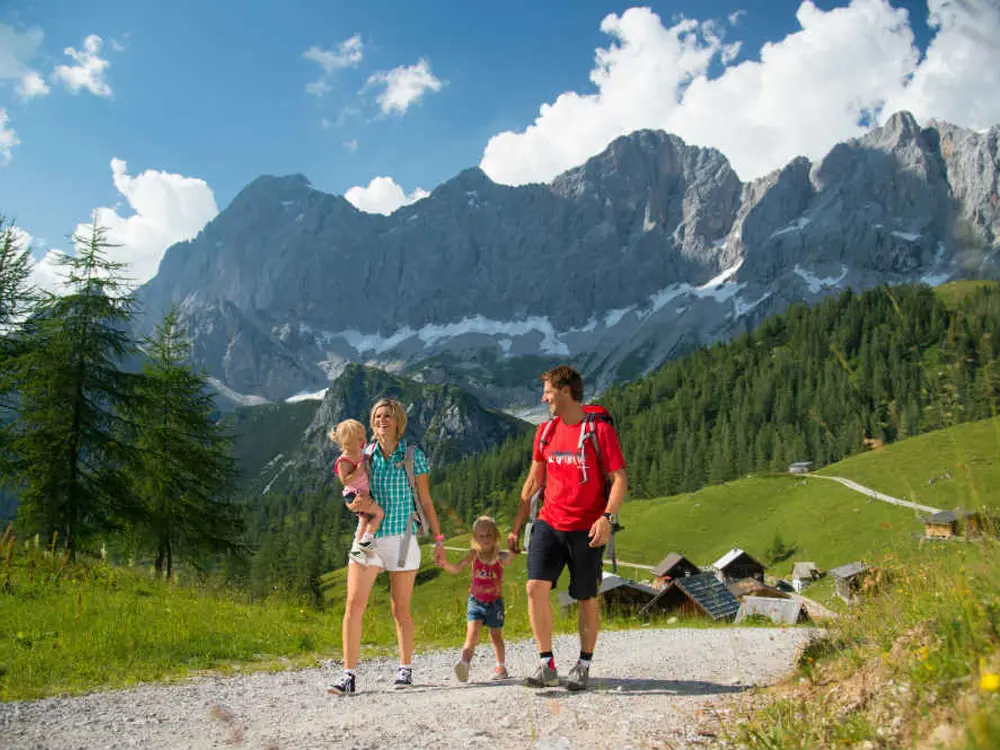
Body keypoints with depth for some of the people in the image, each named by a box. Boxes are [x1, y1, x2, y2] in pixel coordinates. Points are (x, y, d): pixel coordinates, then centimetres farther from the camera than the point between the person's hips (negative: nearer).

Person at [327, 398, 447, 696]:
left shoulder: (413, 456, 0)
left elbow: (426, 501, 4)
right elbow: (351, 497, 9)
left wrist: (439, 539, 3)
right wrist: (357, 504, -15)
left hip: (401, 538, -2)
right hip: (368, 537, 2)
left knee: (400, 608, 7)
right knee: (354, 604, -9)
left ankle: (405, 668, 25)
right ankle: (349, 675, -4)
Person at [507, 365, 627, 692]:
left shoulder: (600, 430, -7)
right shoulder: (545, 431, 10)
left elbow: (619, 480, -8)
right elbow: (534, 480, 17)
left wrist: (607, 518, -22)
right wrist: (517, 525, 14)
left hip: (586, 529, -4)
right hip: (549, 524, 4)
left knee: (587, 599, 6)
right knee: (536, 587, -12)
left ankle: (584, 665, 24)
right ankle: (546, 665, -2)